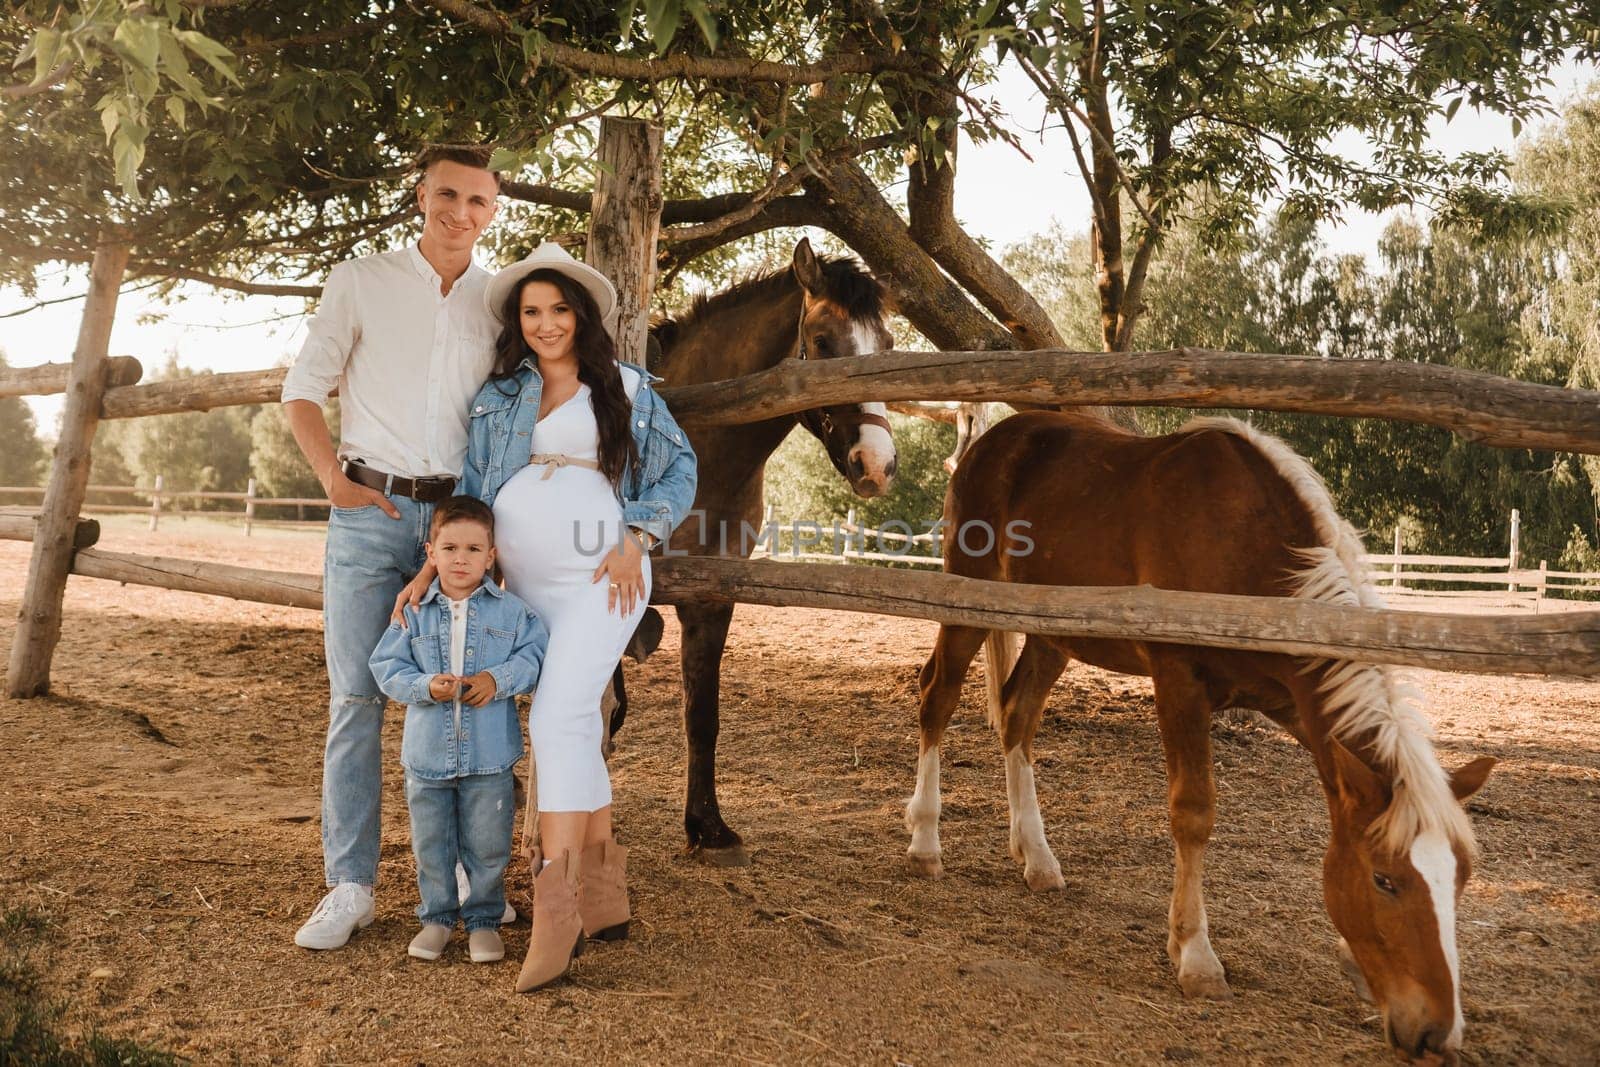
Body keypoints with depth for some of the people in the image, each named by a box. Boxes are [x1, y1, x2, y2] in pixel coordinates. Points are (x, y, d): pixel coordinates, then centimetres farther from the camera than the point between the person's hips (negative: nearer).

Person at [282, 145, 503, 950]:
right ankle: (350, 887, 6)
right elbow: (302, 391, 7)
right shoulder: (360, 282, 5)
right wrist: (333, 477, -8)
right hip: (370, 513, -1)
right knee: (356, 698, -2)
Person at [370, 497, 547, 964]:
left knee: (487, 845, 8)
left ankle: (483, 919, 25)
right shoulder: (414, 613, -1)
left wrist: (499, 679, -19)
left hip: (489, 756, -1)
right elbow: (386, 666, -2)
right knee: (430, 844, 13)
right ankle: (437, 916, 30)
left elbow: (534, 654, -3)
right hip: (427, 754, 1)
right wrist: (425, 686, -19)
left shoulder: (511, 611, -2)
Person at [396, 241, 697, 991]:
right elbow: (471, 490, 11)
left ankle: (555, 907, -17)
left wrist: (636, 540, -7)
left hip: (604, 578, -4)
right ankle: (603, 893, 22)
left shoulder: (627, 387, 6)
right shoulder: (497, 397, 12)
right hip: (526, 586, 4)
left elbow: (680, 467, 7)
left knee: (558, 719, -17)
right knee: (575, 730, 10)